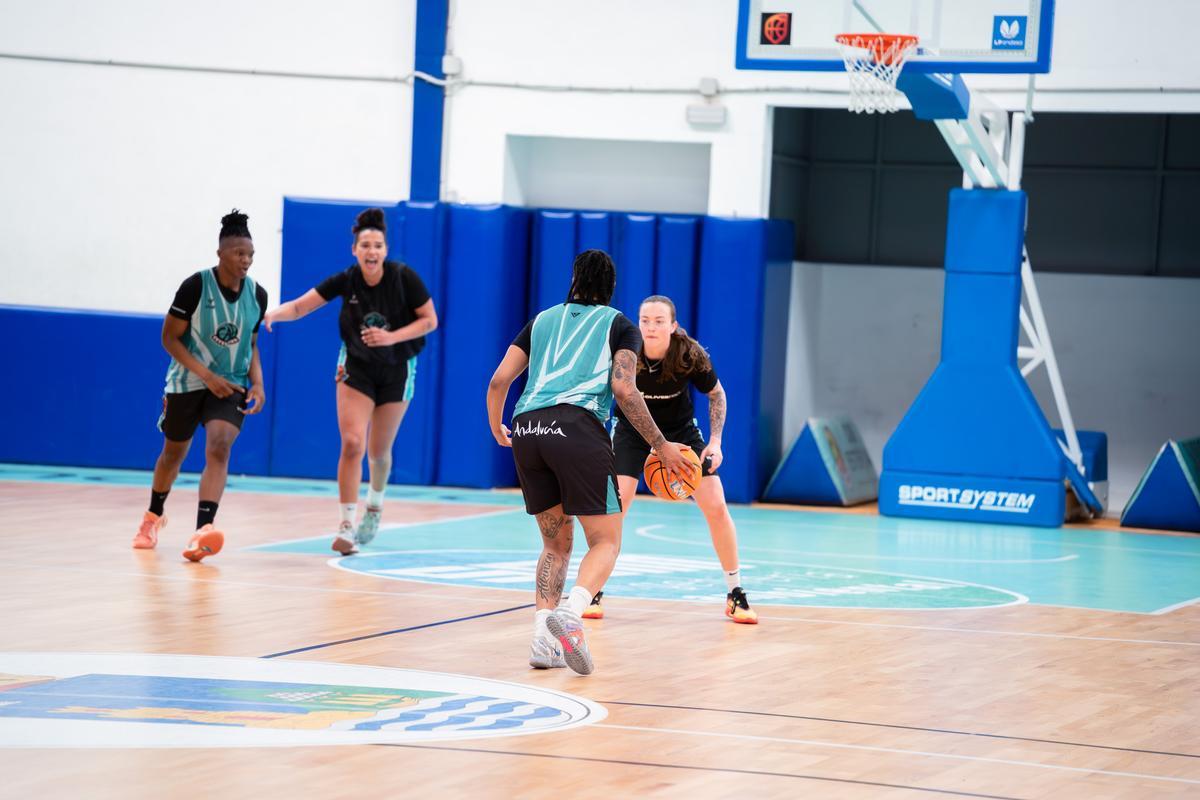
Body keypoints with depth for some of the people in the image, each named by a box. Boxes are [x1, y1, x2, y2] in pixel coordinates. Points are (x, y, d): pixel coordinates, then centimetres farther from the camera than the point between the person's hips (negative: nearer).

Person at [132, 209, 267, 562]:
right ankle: (153, 517, 45)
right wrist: (207, 376, -22)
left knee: (218, 447, -23)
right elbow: (170, 337, -14)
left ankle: (202, 532, -36)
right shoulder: (196, 286, -17)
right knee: (173, 453, 16)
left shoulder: (257, 295, -4)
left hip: (231, 386, 2)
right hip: (187, 383, -2)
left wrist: (257, 383, -5)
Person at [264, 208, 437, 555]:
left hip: (396, 370, 0)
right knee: (351, 443, -16)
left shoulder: (404, 277, -18)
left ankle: (374, 504, 42)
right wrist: (274, 313, -38)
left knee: (378, 452, 10)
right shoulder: (346, 281, -15)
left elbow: (430, 320, -11)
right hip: (356, 368, 0)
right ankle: (346, 525, -14)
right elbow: (299, 307, -16)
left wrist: (392, 337, -25)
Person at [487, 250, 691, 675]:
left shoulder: (543, 320, 25)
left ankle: (543, 639, 0)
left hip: (527, 431, 4)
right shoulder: (620, 326, 15)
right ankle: (570, 612, -27)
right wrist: (661, 445, 5)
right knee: (606, 541, 2)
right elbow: (624, 389, -1)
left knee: (556, 543, 17)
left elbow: (499, 381, 18)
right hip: (578, 429, -4)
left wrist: (497, 429, 35)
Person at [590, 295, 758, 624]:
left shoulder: (691, 355, -25)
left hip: (681, 431, 1)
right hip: (632, 431, -1)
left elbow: (716, 394, -6)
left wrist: (715, 441, -13)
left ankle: (736, 595, 8)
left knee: (716, 507, -6)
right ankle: (593, 593, -4)